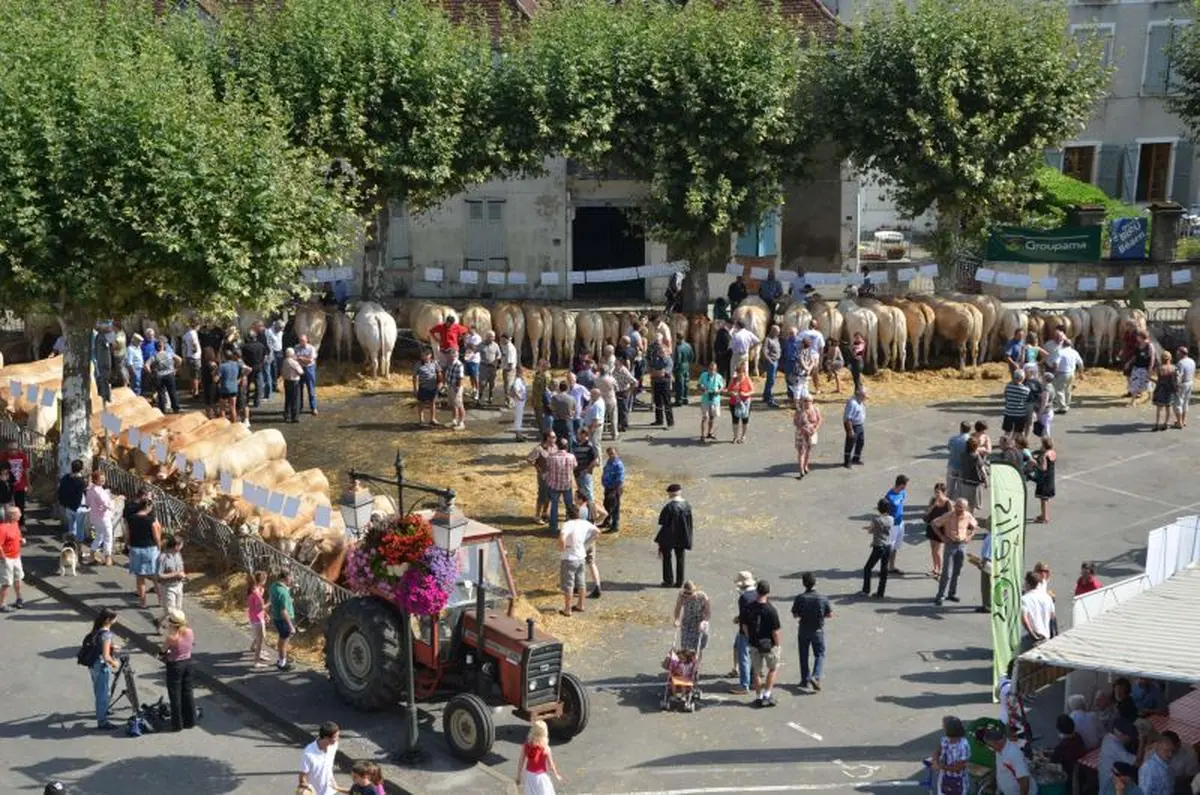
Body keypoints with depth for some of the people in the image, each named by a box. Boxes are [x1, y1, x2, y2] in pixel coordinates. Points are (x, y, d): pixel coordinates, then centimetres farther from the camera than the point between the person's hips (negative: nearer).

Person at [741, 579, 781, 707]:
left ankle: (759, 697, 23)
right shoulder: (771, 610, -21)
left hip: (754, 645, 3)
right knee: (772, 668, 19)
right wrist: (777, 644, -2)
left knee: (757, 672, 16)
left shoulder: (748, 608, -8)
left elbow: (744, 627, 2)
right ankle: (767, 695, 13)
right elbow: (775, 631, -18)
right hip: (769, 645, -3)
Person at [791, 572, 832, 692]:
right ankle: (816, 677, -7)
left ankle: (806, 680, 23)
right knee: (820, 655, 13)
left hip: (803, 631, 1)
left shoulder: (800, 598, -16)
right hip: (818, 631, -1)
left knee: (804, 656, 16)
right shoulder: (822, 599, -16)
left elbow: (795, 615, -7)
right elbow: (830, 615, -5)